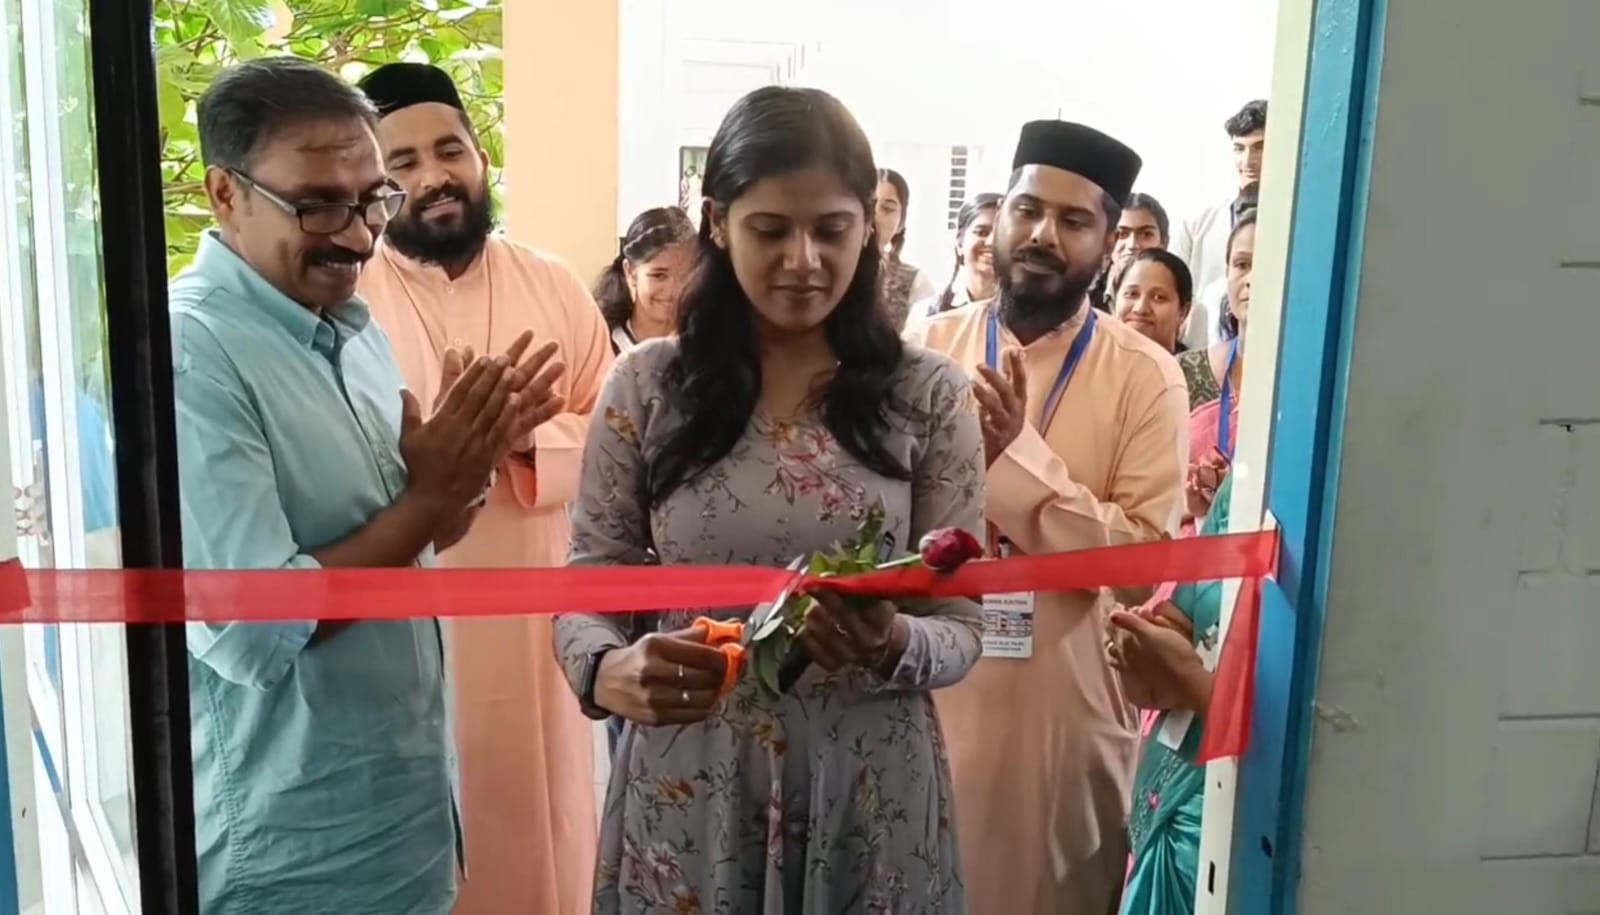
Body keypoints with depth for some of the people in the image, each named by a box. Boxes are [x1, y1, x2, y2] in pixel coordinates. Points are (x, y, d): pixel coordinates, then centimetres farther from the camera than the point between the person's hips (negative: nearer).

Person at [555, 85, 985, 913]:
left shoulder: (929, 396, -5)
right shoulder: (645, 388, -4)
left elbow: (958, 628, -3)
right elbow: (586, 591, -1)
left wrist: (895, 647, -25)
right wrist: (610, 671, -23)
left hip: (871, 794, 0)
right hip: (685, 793, 1)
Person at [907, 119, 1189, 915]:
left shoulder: (1144, 376, -5)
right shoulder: (928, 349, 2)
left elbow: (1146, 565, -12)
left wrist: (1020, 454, -20)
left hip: (1067, 716, -1)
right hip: (929, 702, 2)